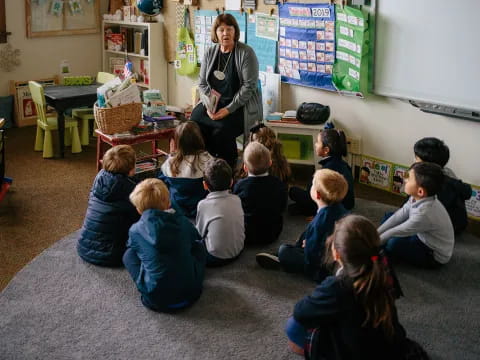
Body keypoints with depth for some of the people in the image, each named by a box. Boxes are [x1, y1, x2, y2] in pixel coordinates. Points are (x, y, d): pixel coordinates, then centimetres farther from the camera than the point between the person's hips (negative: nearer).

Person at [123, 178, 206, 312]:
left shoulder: (136, 230, -8)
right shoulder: (183, 222, -3)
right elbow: (195, 240, 19)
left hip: (156, 297, -2)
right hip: (191, 292, 2)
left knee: (128, 254, 17)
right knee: (199, 245, 24)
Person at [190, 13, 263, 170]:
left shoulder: (246, 53, -9)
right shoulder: (210, 53, 7)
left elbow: (249, 85, -14)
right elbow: (202, 83, 7)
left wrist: (228, 109, -20)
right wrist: (208, 105, -11)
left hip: (240, 105, -5)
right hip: (214, 102, 5)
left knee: (222, 130, -30)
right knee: (195, 121, -21)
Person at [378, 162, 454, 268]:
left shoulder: (423, 213, -35)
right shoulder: (417, 199, -13)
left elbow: (395, 232, -24)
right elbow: (397, 216, -4)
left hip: (435, 256, -8)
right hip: (423, 238, 8)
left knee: (393, 243, -30)